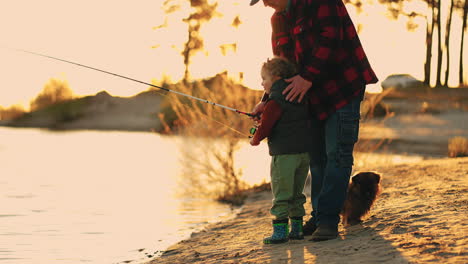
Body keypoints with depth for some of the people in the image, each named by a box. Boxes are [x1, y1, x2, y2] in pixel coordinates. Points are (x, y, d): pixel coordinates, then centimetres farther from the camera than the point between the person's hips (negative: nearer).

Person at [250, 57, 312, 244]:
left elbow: (266, 124, -13)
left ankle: (280, 231, -4)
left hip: (284, 153, -8)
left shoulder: (275, 102, -13)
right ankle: (297, 228, 19)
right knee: (296, 193, 16)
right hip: (304, 151, 8)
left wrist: (255, 139, 7)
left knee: (281, 195, -3)